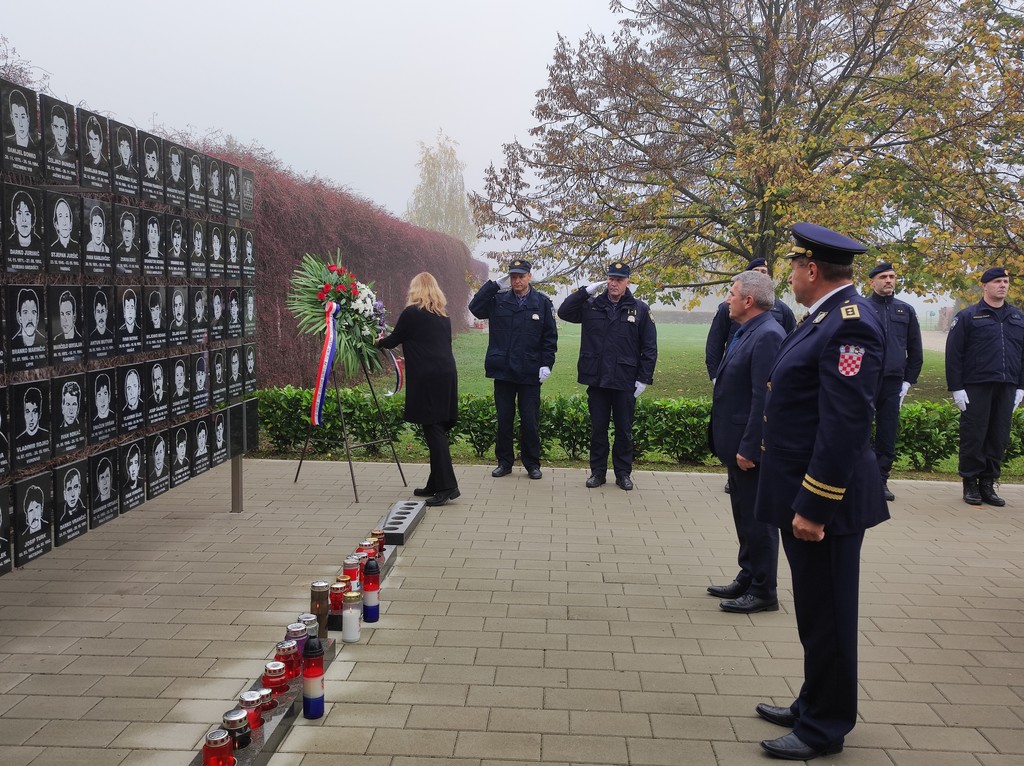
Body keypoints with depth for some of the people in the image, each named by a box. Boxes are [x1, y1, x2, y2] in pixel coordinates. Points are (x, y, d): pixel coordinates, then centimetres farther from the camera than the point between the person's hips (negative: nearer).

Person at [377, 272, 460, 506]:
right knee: (439, 429, 11)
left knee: (433, 430, -6)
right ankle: (436, 484, 18)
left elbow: (394, 339, 5)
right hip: (446, 374, 7)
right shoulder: (443, 314, 16)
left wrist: (380, 342, 29)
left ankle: (447, 486, -10)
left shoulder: (411, 312, -4)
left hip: (427, 378, -7)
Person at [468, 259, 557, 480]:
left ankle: (532, 464, 16)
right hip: (503, 371, 2)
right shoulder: (499, 300, 5)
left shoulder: (542, 303, 3)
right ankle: (504, 462, 20)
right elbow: (475, 308, -9)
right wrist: (494, 285, -11)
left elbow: (550, 336, 3)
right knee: (504, 420, 9)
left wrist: (547, 364, -5)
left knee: (530, 421, 4)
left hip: (530, 373, -1)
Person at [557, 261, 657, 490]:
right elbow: (563, 312, -2)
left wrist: (644, 378, -4)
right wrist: (585, 291, -8)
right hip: (597, 379, 1)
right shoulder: (591, 305, 5)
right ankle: (597, 472, 20)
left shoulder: (640, 309, 0)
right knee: (598, 429, 9)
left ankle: (623, 473, 21)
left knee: (624, 430, 9)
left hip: (625, 383, -1)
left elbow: (649, 348, 1)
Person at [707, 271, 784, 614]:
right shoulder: (747, 332, 11)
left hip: (751, 447, -10)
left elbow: (764, 398, -24)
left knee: (758, 520, 2)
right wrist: (733, 445, 17)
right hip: (737, 444, 10)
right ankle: (747, 579, 32)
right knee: (745, 518, 19)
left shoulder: (767, 336, -20)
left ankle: (763, 592, 14)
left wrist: (748, 448, -24)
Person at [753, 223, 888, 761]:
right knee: (815, 611, 20)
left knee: (825, 616, 4)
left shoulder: (850, 324, -20)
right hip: (801, 494, 10)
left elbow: (845, 427, -25)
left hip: (823, 500, -10)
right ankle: (814, 705, 35)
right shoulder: (826, 316, 11)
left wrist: (814, 506, -23)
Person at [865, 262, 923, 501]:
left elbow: (915, 350, 14)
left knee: (888, 436, 5)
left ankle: (881, 481, 13)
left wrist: (908, 381, 7)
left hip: (893, 384, 3)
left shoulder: (906, 310, 12)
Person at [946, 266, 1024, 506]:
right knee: (973, 437, -1)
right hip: (976, 388, -4)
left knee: (999, 439, 6)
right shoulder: (968, 316, 0)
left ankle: (988, 484, 15)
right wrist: (956, 388, -9)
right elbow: (953, 355, -3)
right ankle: (970, 484, 10)